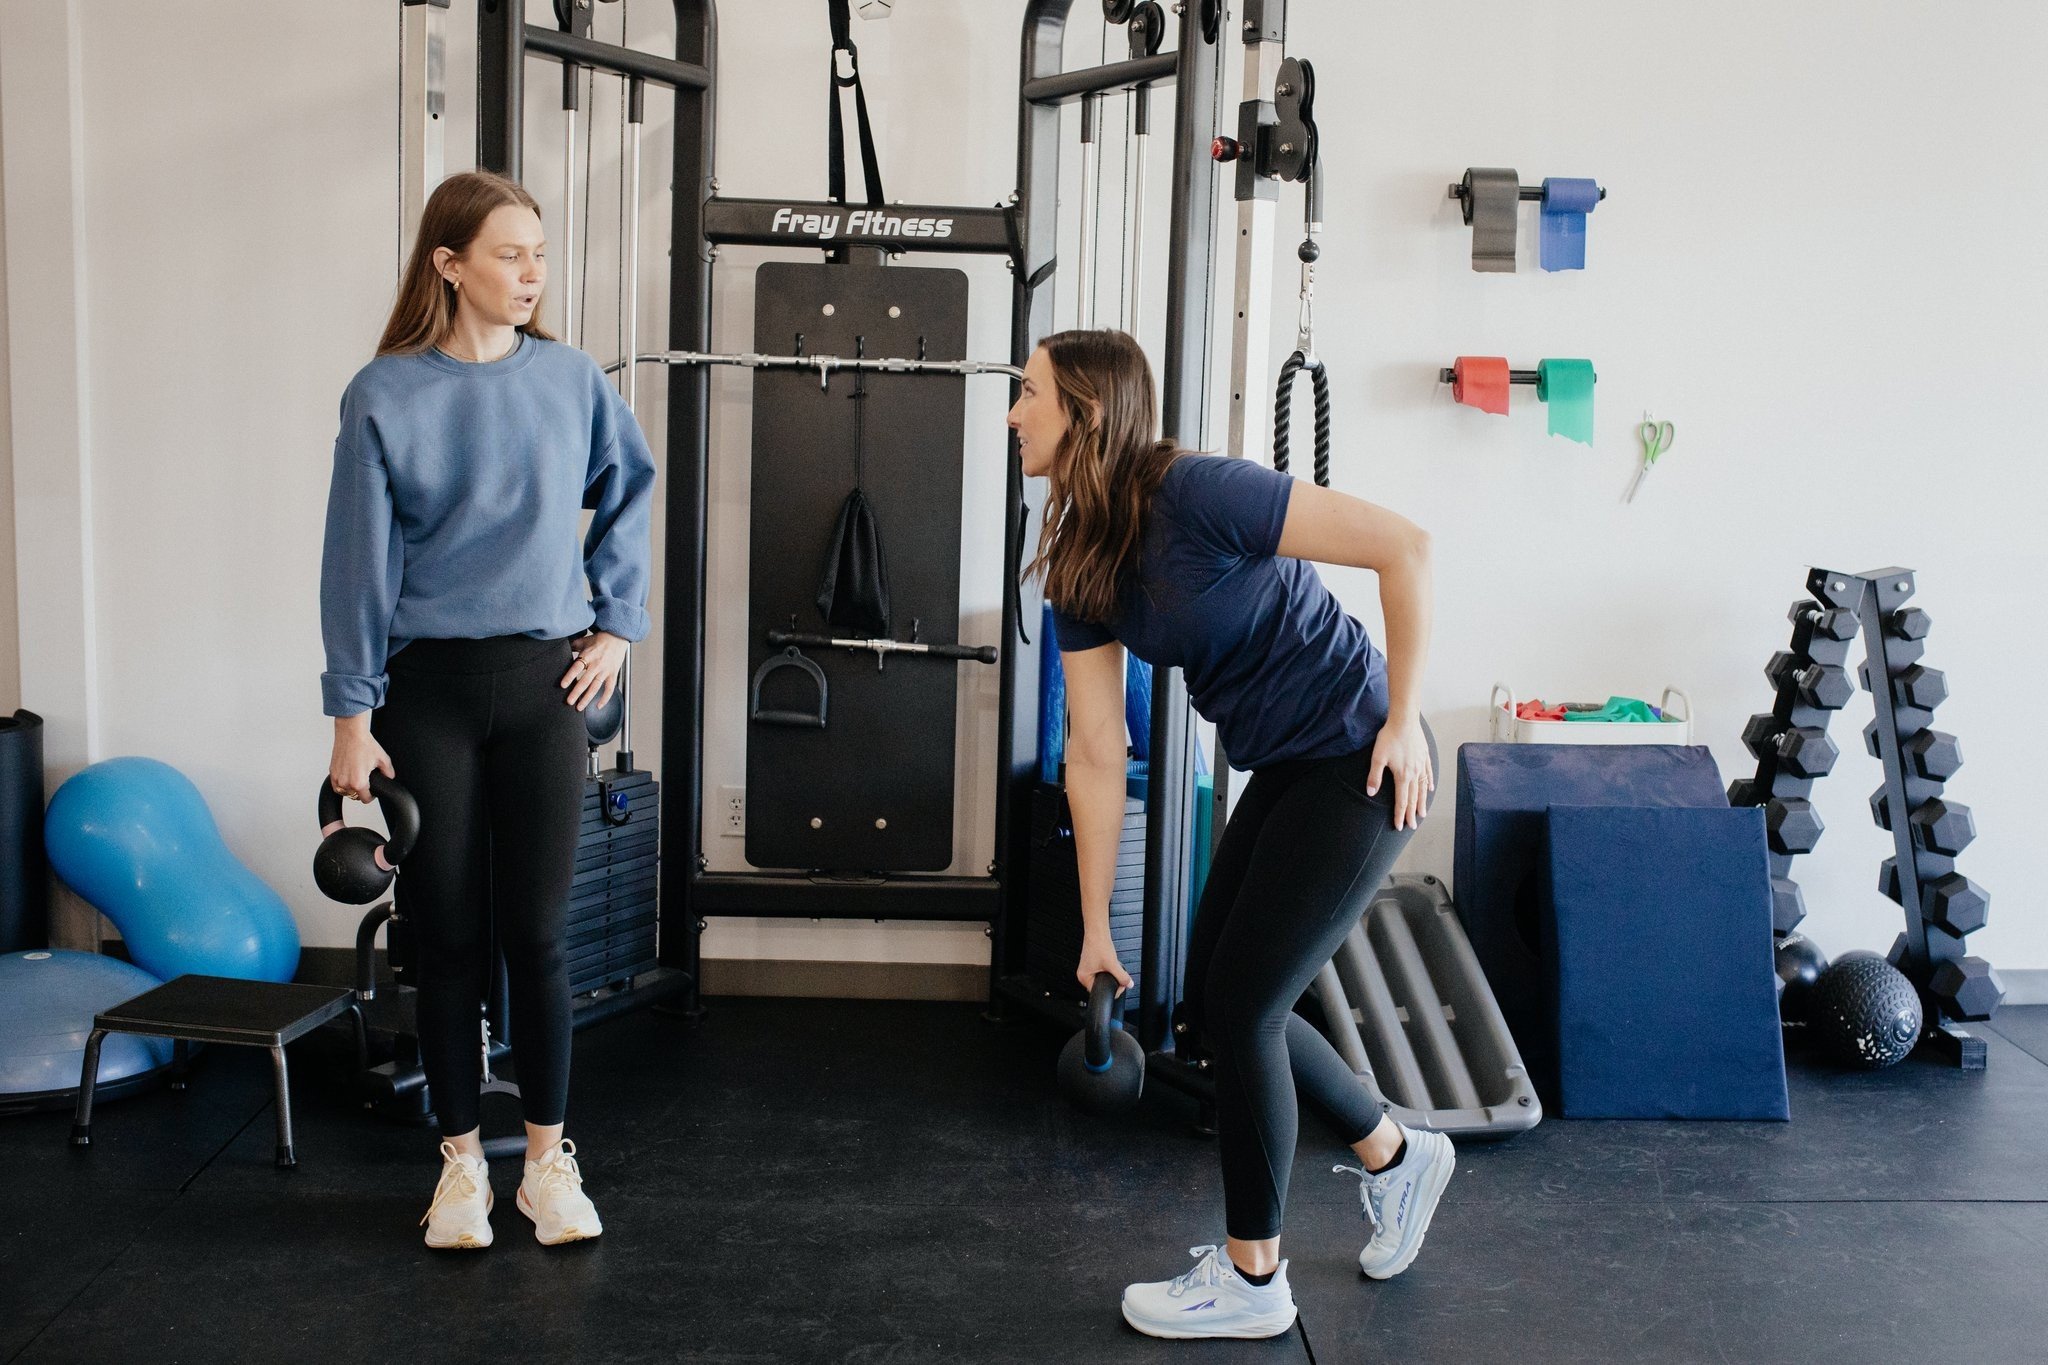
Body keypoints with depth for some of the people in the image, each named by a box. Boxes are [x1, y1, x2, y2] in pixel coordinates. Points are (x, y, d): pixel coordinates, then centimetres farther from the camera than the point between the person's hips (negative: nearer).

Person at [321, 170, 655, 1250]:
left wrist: (617, 625, 10)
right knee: (450, 937, 6)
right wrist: (351, 717, -6)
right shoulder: (386, 397, -5)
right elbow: (358, 561, -4)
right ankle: (461, 1162, 21)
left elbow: (627, 497, 17)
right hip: (427, 687, -1)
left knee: (535, 933, 4)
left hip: (543, 683, 1)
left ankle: (548, 1158, 18)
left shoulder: (569, 380, 2)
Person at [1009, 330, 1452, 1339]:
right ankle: (1398, 1157, 35)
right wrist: (1096, 928, 6)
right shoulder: (1079, 564, 2)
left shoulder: (1197, 495, -23)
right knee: (1213, 998, 12)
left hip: (1358, 765, -8)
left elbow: (1404, 547, -24)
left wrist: (1403, 719, -19)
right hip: (1283, 773, 8)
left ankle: (1251, 1281, 17)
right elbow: (1096, 754, 4)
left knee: (1239, 1005, -3)